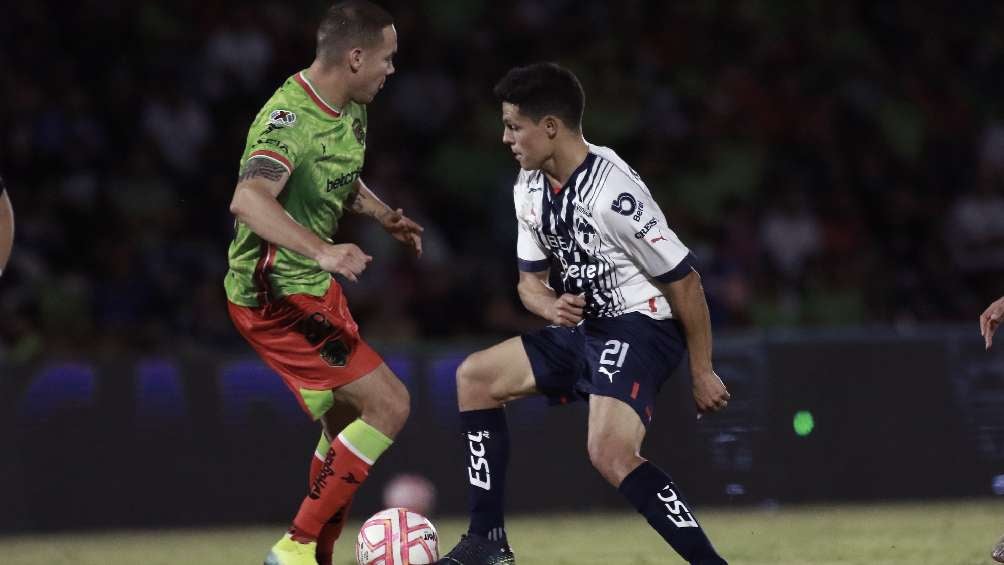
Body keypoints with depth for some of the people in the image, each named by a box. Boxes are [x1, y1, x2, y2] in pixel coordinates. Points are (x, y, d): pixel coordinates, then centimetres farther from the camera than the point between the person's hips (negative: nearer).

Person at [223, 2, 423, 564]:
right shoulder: (290, 118, -25)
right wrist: (322, 251, -53)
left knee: (346, 429, 16)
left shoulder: (351, 111, 6)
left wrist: (383, 213, 9)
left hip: (314, 287, 10)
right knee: (389, 405, -13)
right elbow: (249, 200, -41)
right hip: (278, 297, -10)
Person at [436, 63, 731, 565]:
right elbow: (530, 278, 14)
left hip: (641, 329, -10)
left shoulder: (612, 192, -24)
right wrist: (550, 306, -11)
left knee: (610, 454, -30)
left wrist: (702, 373, -13)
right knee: (475, 377, 10)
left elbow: (684, 279, -18)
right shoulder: (530, 186, 4)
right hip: (583, 329, 10)